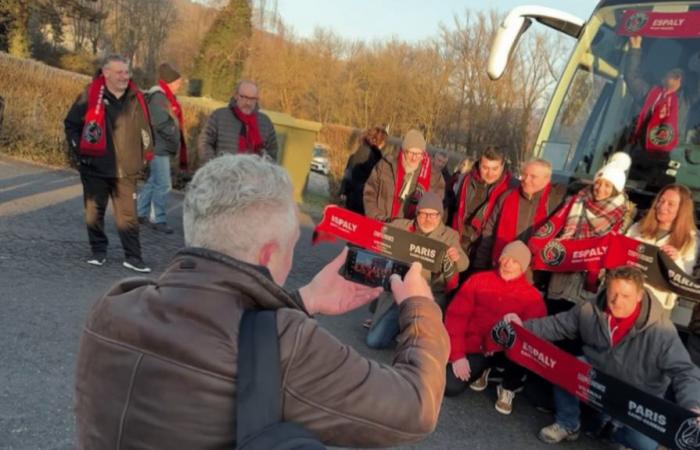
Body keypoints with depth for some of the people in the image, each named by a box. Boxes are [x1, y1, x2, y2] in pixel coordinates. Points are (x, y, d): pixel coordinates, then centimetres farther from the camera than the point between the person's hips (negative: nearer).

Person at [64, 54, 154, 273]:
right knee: (94, 213, 10)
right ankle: (98, 251, 26)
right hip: (94, 167, 0)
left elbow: (144, 128, 13)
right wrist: (77, 150, 0)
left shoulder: (136, 99, 2)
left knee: (127, 215, -3)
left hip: (125, 170, 0)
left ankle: (133, 257, 5)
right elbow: (71, 123, 5)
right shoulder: (91, 96, -5)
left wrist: (144, 155, 9)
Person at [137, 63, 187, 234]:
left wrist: (176, 141, 6)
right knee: (163, 184, -6)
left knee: (153, 181, 17)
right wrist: (176, 139, -11)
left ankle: (140, 213, 28)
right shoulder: (158, 97, -17)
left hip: (163, 147, 10)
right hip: (159, 148, -10)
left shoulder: (165, 97, 15)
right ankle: (159, 220, 2)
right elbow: (162, 124, -23)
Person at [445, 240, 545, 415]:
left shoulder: (532, 295, -3)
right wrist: (457, 355, -11)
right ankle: (481, 369, 17)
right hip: (474, 347, 1)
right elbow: (456, 316, -4)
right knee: (450, 387, -18)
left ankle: (508, 389, -1)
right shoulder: (478, 280, 0)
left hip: (506, 350, -1)